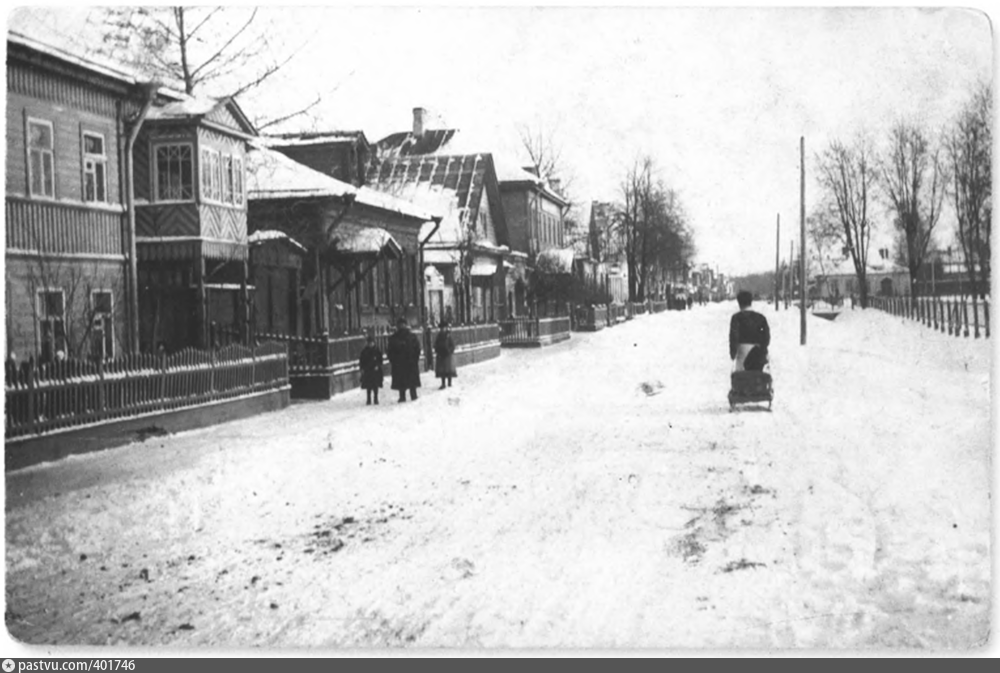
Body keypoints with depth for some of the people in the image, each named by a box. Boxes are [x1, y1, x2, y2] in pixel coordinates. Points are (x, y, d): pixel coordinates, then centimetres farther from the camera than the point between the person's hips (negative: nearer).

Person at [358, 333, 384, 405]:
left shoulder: (376, 350, -1)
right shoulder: (364, 351, 4)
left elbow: (380, 359, 0)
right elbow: (361, 360, 7)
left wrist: (377, 366, -14)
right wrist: (362, 368, 0)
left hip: (375, 370, -1)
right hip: (367, 371, 1)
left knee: (375, 386, 2)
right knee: (368, 387, 4)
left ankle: (376, 399, 9)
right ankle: (368, 400, 10)